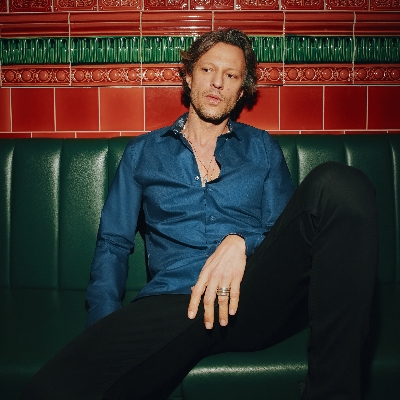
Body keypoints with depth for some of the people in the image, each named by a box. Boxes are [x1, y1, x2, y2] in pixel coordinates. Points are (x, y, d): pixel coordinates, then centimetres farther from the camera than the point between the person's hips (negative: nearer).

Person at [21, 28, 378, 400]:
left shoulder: (261, 147, 21)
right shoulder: (142, 152, 21)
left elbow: (284, 228, 15)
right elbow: (113, 243, 17)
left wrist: (241, 242, -9)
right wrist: (105, 326, -1)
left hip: (255, 294, 2)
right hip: (173, 298, -1)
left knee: (339, 182, -27)